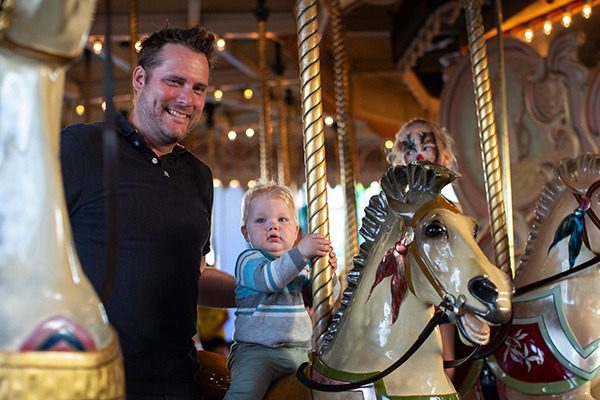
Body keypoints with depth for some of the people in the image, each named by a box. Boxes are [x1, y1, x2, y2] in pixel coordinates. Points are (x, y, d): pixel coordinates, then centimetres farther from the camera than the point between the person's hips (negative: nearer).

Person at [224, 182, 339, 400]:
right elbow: (268, 278, -25)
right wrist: (300, 253, -37)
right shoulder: (248, 260, -4)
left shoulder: (300, 265, 15)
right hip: (256, 351, -6)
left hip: (300, 351, 6)